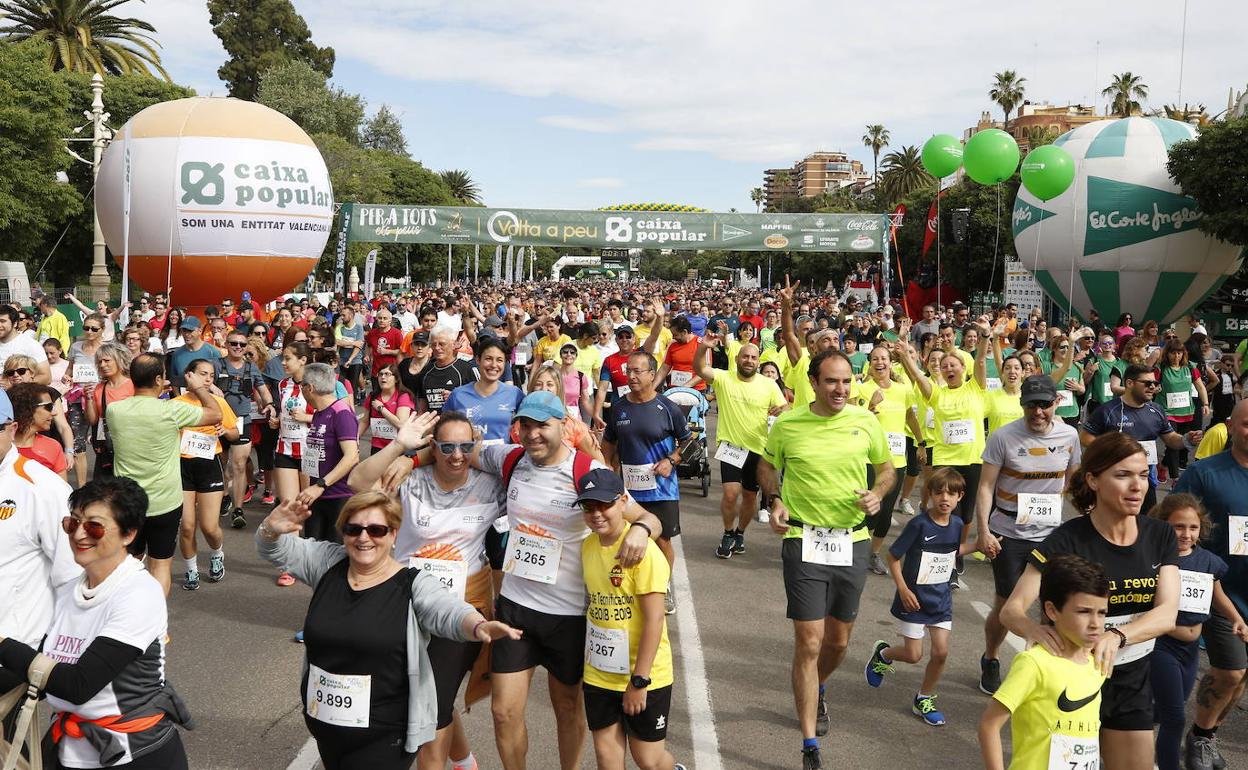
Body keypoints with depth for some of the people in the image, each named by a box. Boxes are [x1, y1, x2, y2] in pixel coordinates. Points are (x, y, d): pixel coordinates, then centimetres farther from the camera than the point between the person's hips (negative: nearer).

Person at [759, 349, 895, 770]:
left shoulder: (865, 421, -2)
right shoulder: (788, 424, -6)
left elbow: (887, 469, 12)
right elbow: (766, 466, 11)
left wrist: (877, 494, -9)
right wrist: (775, 500, -7)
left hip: (852, 541, 3)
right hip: (804, 541, -2)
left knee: (839, 641, 16)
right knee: (809, 643, -6)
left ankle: (816, 691, 50)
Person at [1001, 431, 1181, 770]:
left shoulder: (1160, 536, -5)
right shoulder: (1067, 541, -19)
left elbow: (1167, 614, -16)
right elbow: (1011, 610, -23)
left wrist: (1116, 635, -35)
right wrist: (1032, 628, -46)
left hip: (1133, 682, 4)